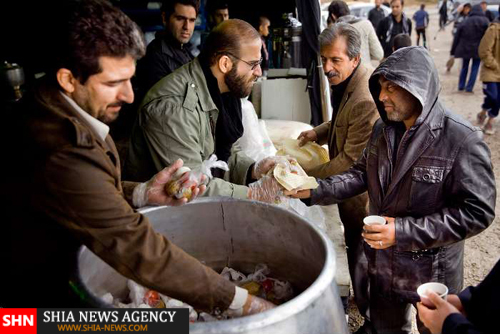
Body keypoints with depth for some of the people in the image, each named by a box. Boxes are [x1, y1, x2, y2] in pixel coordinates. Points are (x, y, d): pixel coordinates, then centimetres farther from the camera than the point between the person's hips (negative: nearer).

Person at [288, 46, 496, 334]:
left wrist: (404, 230, -28)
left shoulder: (463, 140, -24)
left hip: (432, 270, -5)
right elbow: (362, 173, 4)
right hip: (383, 261, 5)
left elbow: (478, 212, -23)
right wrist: (315, 191, -11)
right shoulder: (383, 129, -4)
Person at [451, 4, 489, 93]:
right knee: (475, 68, 7)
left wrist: (453, 52, 9)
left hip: (465, 49, 3)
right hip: (478, 50, -2)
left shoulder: (464, 22, 2)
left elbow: (456, 38, 3)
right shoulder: (485, 21, -5)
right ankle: (469, 87, 3)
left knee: (464, 67, 18)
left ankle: (461, 86, 21)